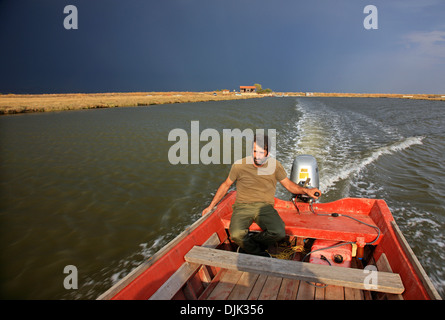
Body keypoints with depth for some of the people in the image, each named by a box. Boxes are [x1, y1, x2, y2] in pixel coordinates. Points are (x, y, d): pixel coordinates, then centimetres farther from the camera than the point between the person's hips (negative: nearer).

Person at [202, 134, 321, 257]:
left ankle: (247, 247, -3)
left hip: (265, 207, 2)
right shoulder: (239, 165, -3)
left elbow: (289, 184, 12)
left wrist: (305, 190, -7)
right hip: (243, 206, -1)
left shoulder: (275, 165, 2)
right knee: (236, 235, -32)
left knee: (279, 233, -28)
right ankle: (261, 254, -3)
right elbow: (226, 185, 10)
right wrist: (211, 206, 11)